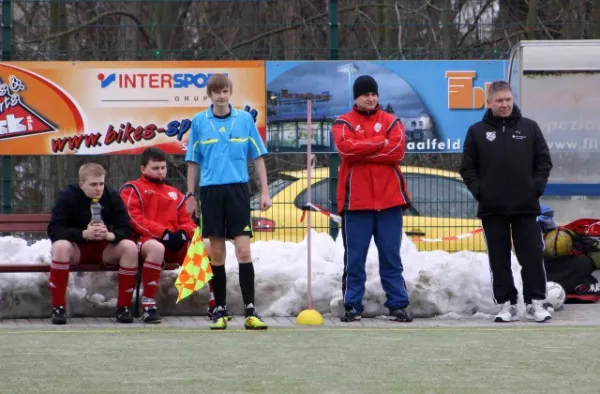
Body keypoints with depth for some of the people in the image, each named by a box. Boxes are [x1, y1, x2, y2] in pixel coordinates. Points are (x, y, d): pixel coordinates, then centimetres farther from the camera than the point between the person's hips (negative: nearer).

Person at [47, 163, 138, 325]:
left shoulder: (112, 196, -6)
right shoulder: (68, 196, -14)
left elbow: (125, 229, -8)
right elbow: (54, 230, -21)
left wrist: (109, 235, -31)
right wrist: (84, 234, -33)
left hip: (104, 248, 3)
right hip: (76, 247, -3)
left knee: (130, 247, -26)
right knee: (60, 246, -36)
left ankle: (123, 307, -16)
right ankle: (58, 308, -29)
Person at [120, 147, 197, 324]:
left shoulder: (175, 194, 27)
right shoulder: (132, 189, 10)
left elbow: (187, 221, 21)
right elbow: (134, 219, -5)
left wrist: (182, 233, -5)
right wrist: (163, 233, -16)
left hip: (174, 244, 5)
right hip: (143, 240, -5)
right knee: (156, 247, -41)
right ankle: (148, 304, -35)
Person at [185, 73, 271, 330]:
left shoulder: (245, 119, 5)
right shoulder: (199, 122, 6)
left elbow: (258, 157, 8)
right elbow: (193, 161, 11)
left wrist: (265, 192, 3)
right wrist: (190, 195, 8)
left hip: (237, 189, -1)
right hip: (210, 190, 1)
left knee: (243, 249, -8)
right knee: (216, 253, 3)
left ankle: (249, 311, -7)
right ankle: (220, 310, 12)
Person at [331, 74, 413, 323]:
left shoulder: (391, 122, 9)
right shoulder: (343, 123, 5)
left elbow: (397, 151, -7)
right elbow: (346, 147, -15)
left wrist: (362, 152, -10)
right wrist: (380, 143, -12)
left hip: (389, 199, 1)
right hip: (356, 200, -1)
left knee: (391, 256, 4)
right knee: (355, 257, 1)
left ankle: (397, 305, 7)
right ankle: (352, 306, 7)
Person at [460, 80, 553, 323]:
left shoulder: (529, 128, 7)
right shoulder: (477, 132, 5)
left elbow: (544, 161, 8)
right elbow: (467, 168, 6)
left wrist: (537, 187, -4)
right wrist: (479, 191, -7)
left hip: (525, 206, 0)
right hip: (492, 208, 0)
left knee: (532, 256, -1)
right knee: (499, 260, 3)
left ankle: (535, 303, 3)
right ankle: (506, 305, 8)